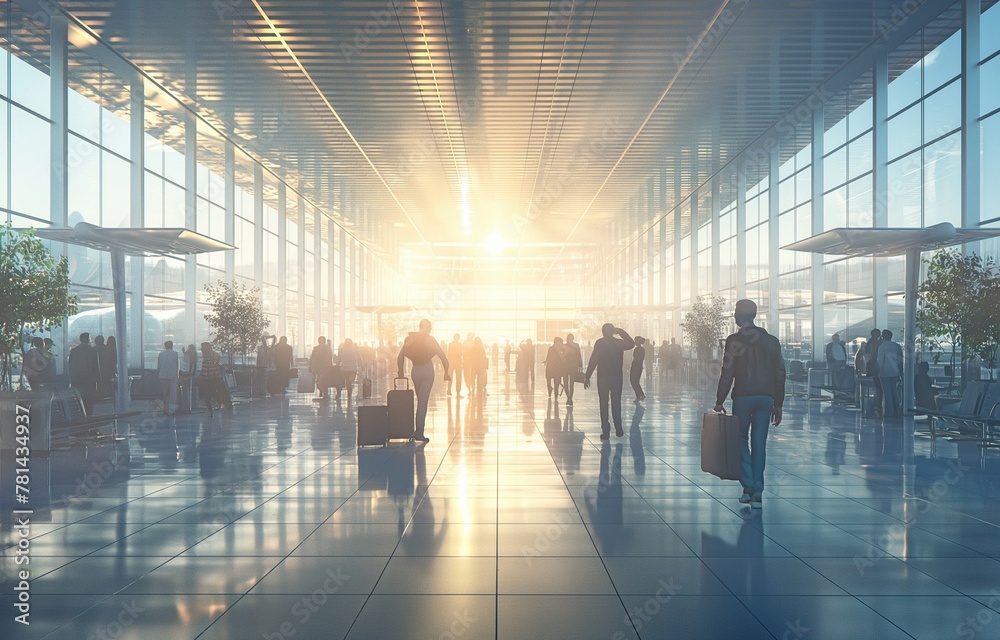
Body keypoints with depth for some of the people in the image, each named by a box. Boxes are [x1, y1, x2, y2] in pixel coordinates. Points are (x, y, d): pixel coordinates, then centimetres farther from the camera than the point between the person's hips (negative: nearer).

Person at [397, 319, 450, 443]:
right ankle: (419, 432, -8)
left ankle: (418, 429, 15)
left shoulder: (409, 339, 6)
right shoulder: (430, 340, -1)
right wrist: (446, 373, 6)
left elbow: (400, 357, 4)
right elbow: (443, 357, -3)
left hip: (415, 371, 3)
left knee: (421, 400, 17)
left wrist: (400, 373, 12)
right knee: (423, 402, -4)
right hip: (427, 370, -3)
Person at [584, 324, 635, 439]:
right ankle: (618, 429, 13)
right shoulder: (619, 343, 2)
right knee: (616, 403, 13)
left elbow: (593, 361, -10)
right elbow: (632, 343, 24)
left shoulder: (599, 343, -5)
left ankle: (606, 431, -1)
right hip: (617, 377, 2)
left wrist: (587, 377, -7)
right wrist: (621, 332, 17)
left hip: (603, 377, -2)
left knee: (604, 404, 2)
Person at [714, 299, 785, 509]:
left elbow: (727, 374, -9)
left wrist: (719, 401, -2)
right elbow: (780, 374, 9)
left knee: (741, 439, 11)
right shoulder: (771, 341, 8)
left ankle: (748, 486, -2)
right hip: (766, 398, 4)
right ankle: (757, 493, 8)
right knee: (759, 444, 8)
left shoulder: (734, 341, -5)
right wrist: (778, 404, 15)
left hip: (743, 397, -3)